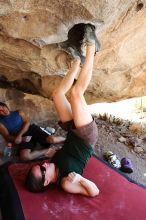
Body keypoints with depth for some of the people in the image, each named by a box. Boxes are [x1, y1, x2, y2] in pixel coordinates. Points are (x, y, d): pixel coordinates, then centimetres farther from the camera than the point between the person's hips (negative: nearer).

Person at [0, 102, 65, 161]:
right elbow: (7, 137, 1)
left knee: (52, 139, -23)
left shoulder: (19, 113, 15)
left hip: (31, 129, 1)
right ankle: (46, 151, -15)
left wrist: (19, 135, -16)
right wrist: (22, 138, -16)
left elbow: (27, 122, 2)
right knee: (24, 156, -32)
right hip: (22, 138, 0)